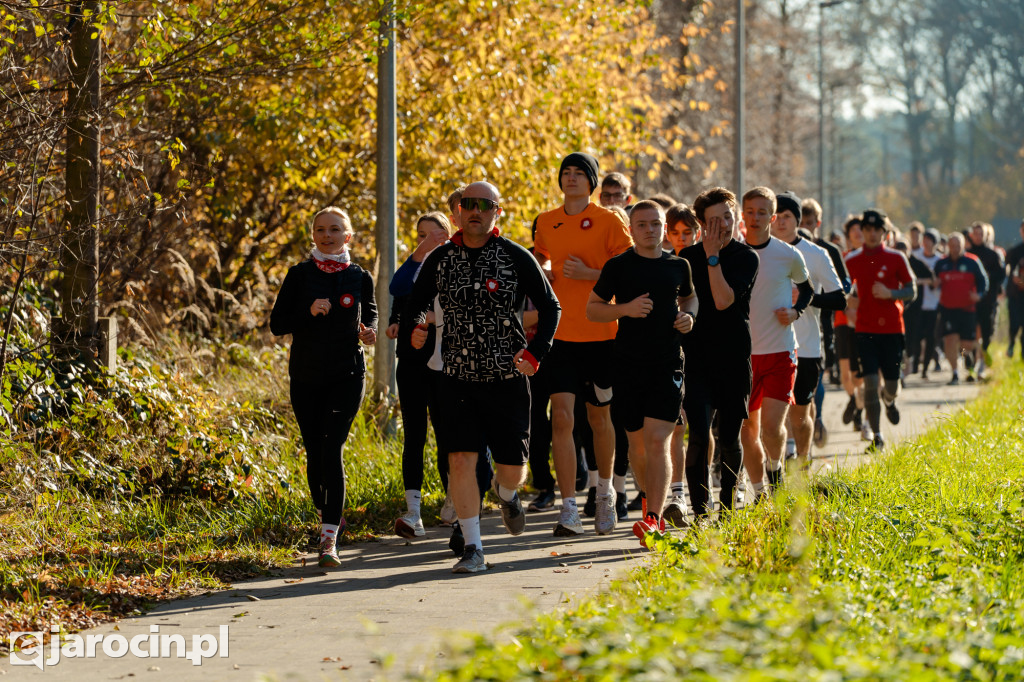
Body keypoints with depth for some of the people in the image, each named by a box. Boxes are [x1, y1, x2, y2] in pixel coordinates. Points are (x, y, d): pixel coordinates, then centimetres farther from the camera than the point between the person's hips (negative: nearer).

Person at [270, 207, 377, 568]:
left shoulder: (359, 278, 4)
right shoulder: (299, 275, 2)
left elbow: (370, 315, 19)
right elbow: (277, 324, 0)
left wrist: (369, 332, -4)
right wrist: (309, 312, -17)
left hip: (346, 376, -2)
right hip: (306, 376, 2)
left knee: (332, 450, -14)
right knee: (315, 452, 9)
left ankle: (329, 538, -18)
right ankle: (328, 515, 35)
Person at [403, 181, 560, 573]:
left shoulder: (516, 258, -3)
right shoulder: (439, 260, 3)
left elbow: (550, 306, 3)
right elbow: (416, 303, 13)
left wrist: (535, 352, -7)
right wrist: (413, 328, -8)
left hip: (508, 379, -1)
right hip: (459, 379, 1)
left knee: (513, 465, 4)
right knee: (461, 460, -10)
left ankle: (506, 493, 42)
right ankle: (472, 548, -1)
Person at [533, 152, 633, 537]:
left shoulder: (608, 222, -3)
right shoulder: (545, 223, 9)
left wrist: (588, 273, -16)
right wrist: (542, 268, 6)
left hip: (600, 333, -2)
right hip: (559, 333, 2)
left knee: (599, 418, 12)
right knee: (562, 418, -10)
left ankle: (605, 491, 36)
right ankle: (569, 512, -11)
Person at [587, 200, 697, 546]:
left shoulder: (678, 266, 9)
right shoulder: (618, 266, 1)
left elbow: (689, 296, 28)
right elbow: (592, 309, 5)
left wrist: (689, 316, 6)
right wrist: (626, 309, -12)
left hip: (667, 364, 0)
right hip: (629, 363, 0)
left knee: (657, 440, -12)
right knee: (637, 440, 10)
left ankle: (654, 519, -18)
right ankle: (654, 503, 31)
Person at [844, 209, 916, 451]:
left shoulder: (896, 258, 1)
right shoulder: (852, 260, 4)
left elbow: (911, 291, 3)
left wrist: (890, 293, -14)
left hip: (892, 328, 0)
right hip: (865, 329, 0)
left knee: (892, 383, 5)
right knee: (870, 382, -11)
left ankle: (889, 400, 44)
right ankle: (876, 436, -4)